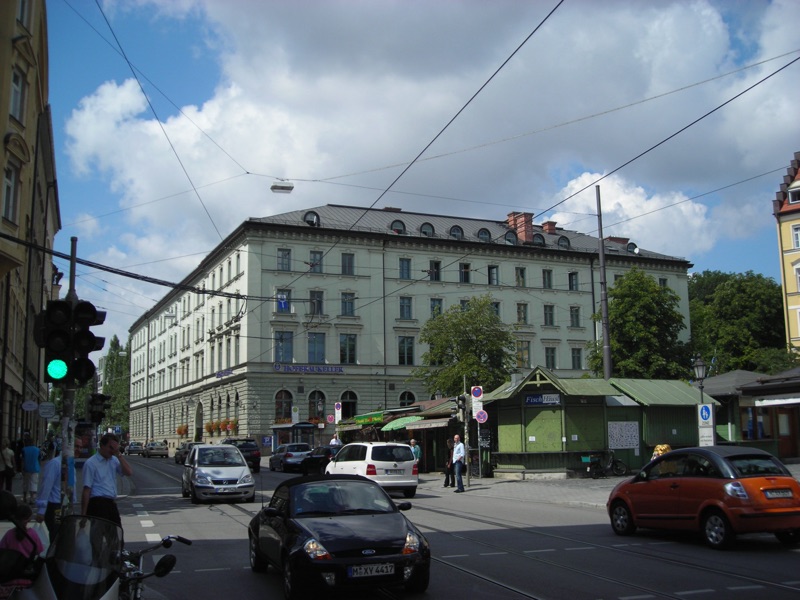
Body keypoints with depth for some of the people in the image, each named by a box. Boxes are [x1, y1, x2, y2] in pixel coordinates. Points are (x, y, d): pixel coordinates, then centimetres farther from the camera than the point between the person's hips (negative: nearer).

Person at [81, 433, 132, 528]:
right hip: (98, 503, -7)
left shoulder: (114, 460, 12)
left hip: (112, 503, 7)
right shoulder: (91, 463, -7)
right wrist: (83, 515, -13)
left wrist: (119, 455, -4)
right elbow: (87, 490, -10)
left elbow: (129, 472, -2)